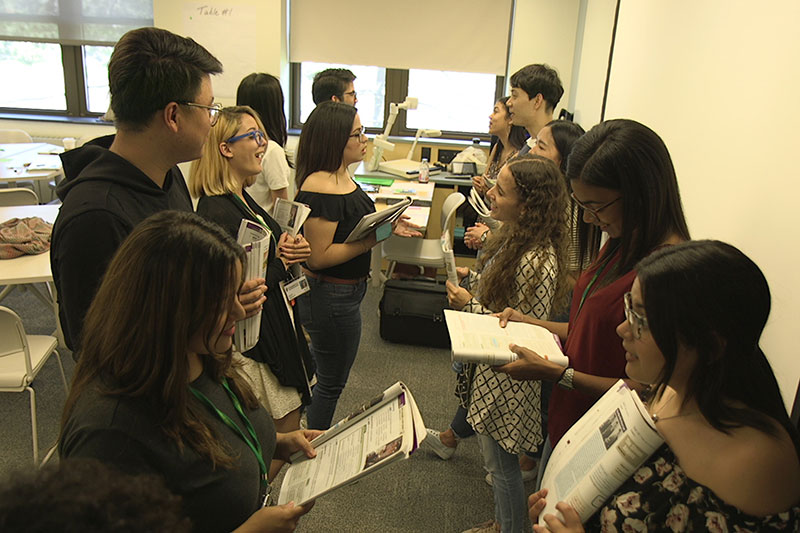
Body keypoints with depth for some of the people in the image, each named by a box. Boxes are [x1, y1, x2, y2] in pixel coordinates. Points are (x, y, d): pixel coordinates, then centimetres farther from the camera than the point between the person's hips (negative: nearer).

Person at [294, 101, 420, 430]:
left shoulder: (341, 177, 5)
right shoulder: (320, 189, -26)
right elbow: (319, 256, -26)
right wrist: (373, 240, -29)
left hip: (346, 290, 11)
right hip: (329, 296, -10)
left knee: (326, 377, 25)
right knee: (331, 383, 8)